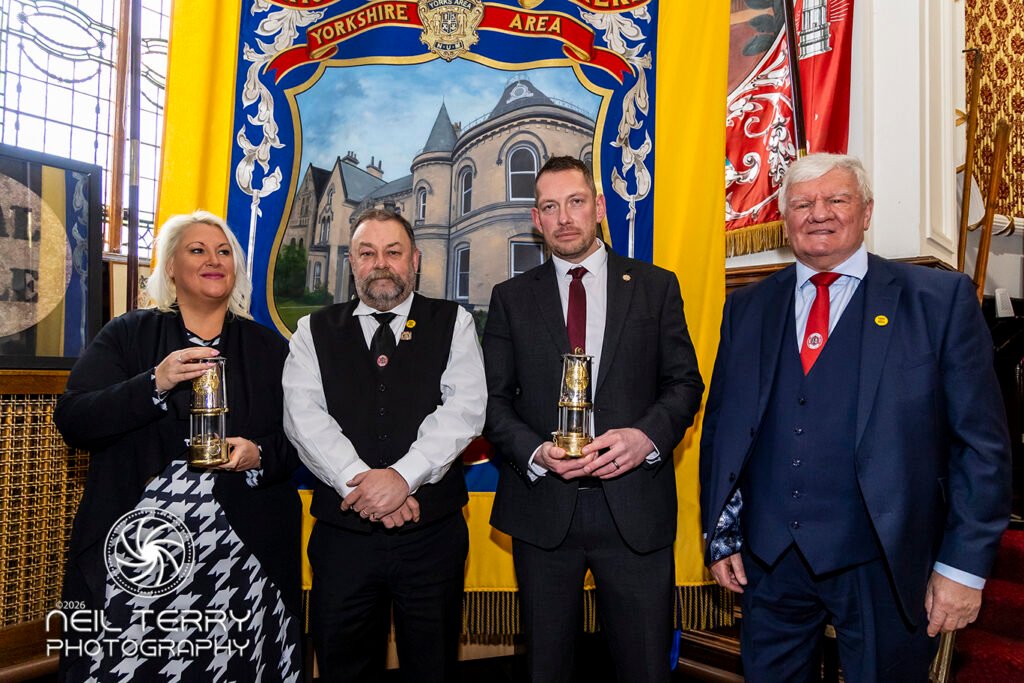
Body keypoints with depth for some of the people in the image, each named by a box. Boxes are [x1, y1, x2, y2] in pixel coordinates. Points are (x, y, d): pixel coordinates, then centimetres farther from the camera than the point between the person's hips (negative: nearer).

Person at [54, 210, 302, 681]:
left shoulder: (268, 348, 9)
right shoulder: (127, 335, 6)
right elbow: (72, 420, -4)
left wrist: (260, 456, -12)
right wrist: (155, 385, -18)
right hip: (137, 552, 0)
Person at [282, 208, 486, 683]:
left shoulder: (453, 323, 4)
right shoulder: (315, 332, 7)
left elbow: (465, 408, -9)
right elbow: (304, 418, -5)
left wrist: (403, 476, -20)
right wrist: (360, 482, -17)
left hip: (433, 532, -1)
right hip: (342, 532, 1)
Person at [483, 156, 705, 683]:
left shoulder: (656, 286, 5)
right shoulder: (511, 299, 7)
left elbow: (684, 382, 4)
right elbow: (493, 399, 4)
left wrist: (647, 436, -15)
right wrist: (535, 452, -14)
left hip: (636, 506, 0)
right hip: (543, 507, 1)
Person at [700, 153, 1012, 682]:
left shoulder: (941, 299, -4)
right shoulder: (746, 308, 5)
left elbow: (982, 441, -5)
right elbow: (720, 427, 7)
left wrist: (964, 565, -8)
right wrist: (721, 537, 6)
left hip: (882, 564, -2)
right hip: (768, 559, 3)